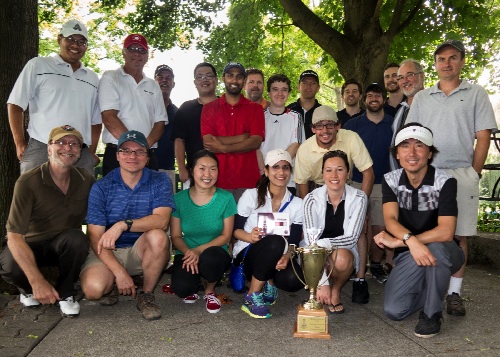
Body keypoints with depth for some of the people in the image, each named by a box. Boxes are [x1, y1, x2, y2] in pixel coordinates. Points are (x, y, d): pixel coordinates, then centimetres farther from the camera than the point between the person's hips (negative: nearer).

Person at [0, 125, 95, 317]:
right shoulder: (28, 182, -21)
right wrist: (37, 281, -35)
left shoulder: (86, 180, -9)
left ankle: (65, 293, -7)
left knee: (77, 238, -32)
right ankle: (27, 289, 4)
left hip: (65, 246, 2)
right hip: (30, 245, -2)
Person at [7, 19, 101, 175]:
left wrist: (92, 152, 9)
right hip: (41, 151, -3)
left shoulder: (92, 78, 19)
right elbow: (16, 105, 4)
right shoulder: (38, 65, 7)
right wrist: (20, 144, -3)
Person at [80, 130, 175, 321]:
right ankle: (111, 287, 10)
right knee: (93, 289, -29)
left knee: (157, 237, -33)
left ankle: (146, 295, -9)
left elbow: (162, 220, -21)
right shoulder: (101, 187, -6)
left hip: (144, 251, 1)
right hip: (108, 252, 0)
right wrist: (119, 272, -23)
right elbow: (96, 238, -11)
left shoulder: (160, 181, -5)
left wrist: (123, 225, -35)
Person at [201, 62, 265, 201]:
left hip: (247, 180, 0)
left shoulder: (255, 108, 9)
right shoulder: (209, 108, 9)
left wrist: (223, 148, -9)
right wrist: (243, 137, -7)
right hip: (218, 179, 0)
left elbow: (256, 142, -4)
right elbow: (208, 142, -3)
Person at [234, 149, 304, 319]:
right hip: (247, 254, -2)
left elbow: (293, 242, -5)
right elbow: (236, 229, -5)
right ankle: (251, 297, -20)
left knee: (294, 280, -32)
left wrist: (286, 257, -28)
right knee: (275, 242, -36)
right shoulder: (251, 195, -7)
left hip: (276, 259, 3)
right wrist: (250, 237, -28)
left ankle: (270, 283, 6)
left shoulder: (297, 204, 0)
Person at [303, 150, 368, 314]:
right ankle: (326, 288, 6)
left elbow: (352, 238, -16)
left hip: (345, 251, -1)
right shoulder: (312, 199, -17)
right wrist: (322, 283, -32)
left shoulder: (358, 198, -14)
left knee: (342, 259, -34)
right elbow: (310, 241, -23)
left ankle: (336, 290, -1)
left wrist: (323, 243, -35)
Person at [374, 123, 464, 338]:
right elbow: (390, 220, -19)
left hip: (443, 254, -2)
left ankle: (432, 313, -12)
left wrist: (397, 242, -28)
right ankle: (429, 291, 19)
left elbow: (446, 232, -27)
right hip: (407, 256, 2)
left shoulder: (445, 182, -18)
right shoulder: (391, 180, -7)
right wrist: (410, 240, -40)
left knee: (435, 247, -38)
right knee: (394, 310, -16)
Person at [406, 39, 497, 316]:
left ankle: (454, 293, 10)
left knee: (460, 234, 1)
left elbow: (483, 137, 3)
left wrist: (473, 174, -4)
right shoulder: (421, 98, 14)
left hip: (461, 174, -1)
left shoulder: (476, 94, 8)